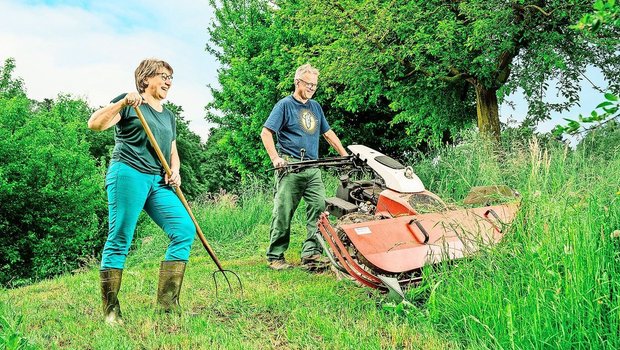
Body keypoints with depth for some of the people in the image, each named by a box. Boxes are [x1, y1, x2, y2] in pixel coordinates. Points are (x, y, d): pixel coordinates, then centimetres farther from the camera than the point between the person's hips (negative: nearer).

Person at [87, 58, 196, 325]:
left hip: (158, 182, 7)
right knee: (120, 240, -7)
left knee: (185, 229, -6)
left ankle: (168, 304, -2)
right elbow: (94, 124, -9)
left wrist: (174, 171, 6)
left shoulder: (168, 116, 24)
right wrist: (123, 102, -21)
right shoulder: (129, 104, 4)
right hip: (128, 173, -7)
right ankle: (110, 311, 2)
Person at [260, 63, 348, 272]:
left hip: (313, 168, 6)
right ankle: (275, 257, 7)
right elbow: (266, 133, -5)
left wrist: (345, 155, 21)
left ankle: (311, 253, 3)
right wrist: (275, 158, -15)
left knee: (320, 208, -3)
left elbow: (328, 133, 26)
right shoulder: (285, 105, 0)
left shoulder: (315, 107, 19)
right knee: (283, 213, -3)